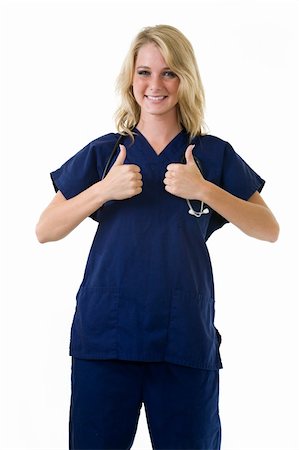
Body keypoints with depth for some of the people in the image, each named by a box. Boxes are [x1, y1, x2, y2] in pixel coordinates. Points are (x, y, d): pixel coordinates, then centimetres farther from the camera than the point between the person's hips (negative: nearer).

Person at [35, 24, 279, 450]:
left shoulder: (214, 154, 7)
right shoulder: (103, 152, 8)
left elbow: (269, 230, 1)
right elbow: (45, 231, 4)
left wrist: (205, 190, -11)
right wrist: (104, 190, -11)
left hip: (187, 339, 0)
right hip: (105, 336, 0)